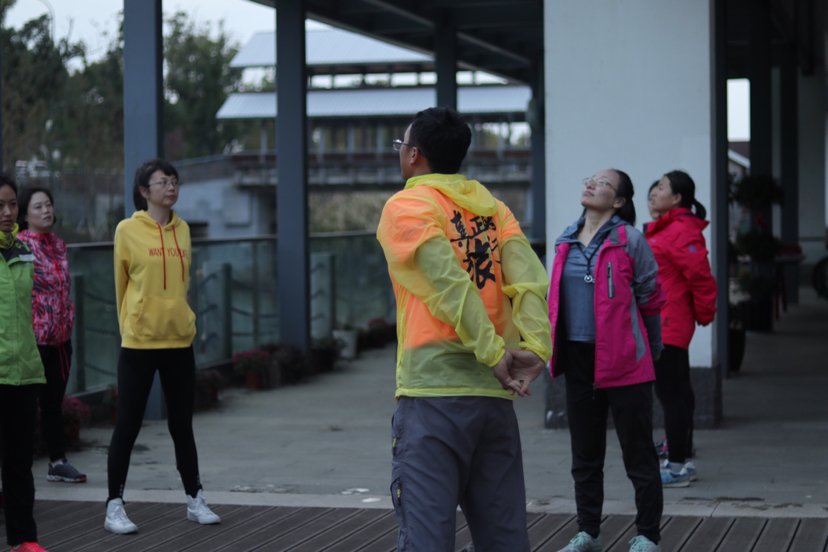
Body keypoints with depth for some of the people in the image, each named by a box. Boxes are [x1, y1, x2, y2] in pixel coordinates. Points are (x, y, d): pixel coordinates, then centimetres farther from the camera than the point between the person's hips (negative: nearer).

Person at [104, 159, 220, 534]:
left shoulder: (182, 230, 7)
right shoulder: (128, 230, -6)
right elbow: (121, 284, 3)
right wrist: (131, 324, 9)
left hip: (179, 339, 4)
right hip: (139, 342, -4)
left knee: (182, 425, 12)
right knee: (128, 426, 1)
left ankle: (195, 500, 20)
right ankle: (115, 506, 9)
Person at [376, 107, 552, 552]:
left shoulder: (405, 207, -1)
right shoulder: (493, 207, 16)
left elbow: (449, 284, -15)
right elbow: (530, 278, -1)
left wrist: (493, 352, -15)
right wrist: (535, 346, -11)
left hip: (433, 393, -6)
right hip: (494, 397, 6)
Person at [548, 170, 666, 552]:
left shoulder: (630, 240, -7)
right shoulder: (566, 242, 10)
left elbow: (651, 299, 1)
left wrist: (650, 351, 8)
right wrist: (555, 350, 19)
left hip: (623, 362, -6)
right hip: (579, 360, 6)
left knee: (638, 454, 1)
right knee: (584, 455, 14)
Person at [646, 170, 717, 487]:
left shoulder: (682, 231, -15)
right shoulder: (664, 229, 16)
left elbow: (701, 276, -18)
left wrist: (704, 314, -7)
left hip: (667, 327, -10)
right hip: (670, 326, 10)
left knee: (670, 393, -7)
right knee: (677, 393, 14)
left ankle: (677, 467, -3)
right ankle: (682, 462, 21)